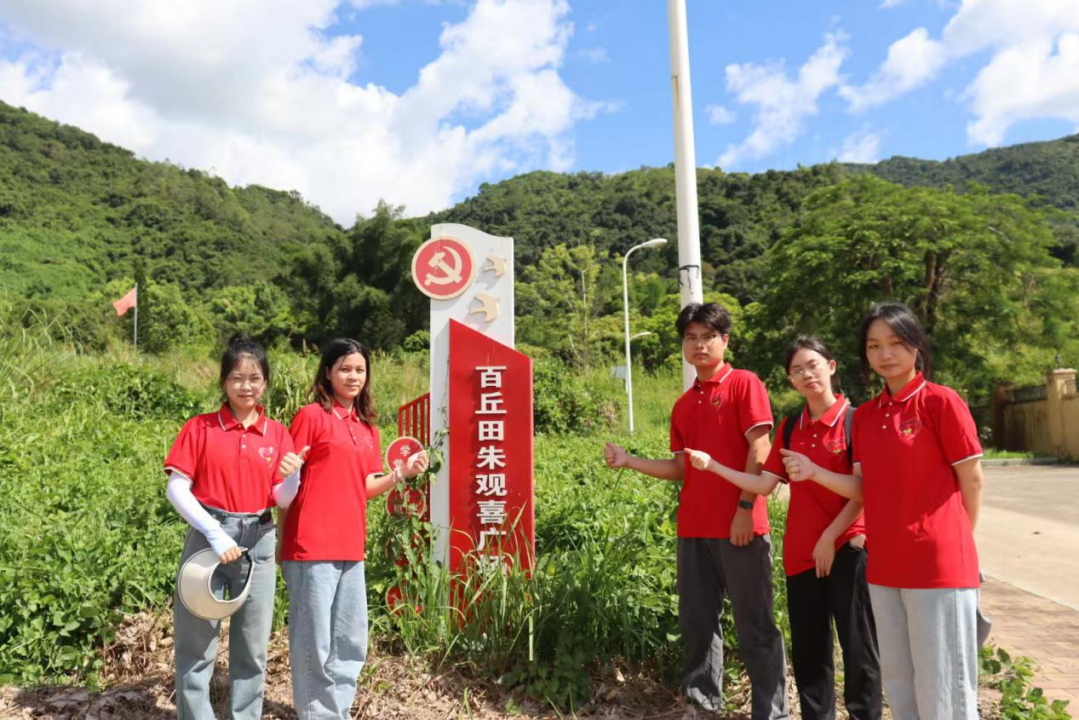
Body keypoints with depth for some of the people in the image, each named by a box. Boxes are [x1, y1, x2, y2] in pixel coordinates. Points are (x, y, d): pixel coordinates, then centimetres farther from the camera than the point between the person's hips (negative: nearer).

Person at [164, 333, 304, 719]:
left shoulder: (278, 433, 3)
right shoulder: (200, 427, -2)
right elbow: (176, 488, -5)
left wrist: (291, 478, -21)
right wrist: (215, 534, -15)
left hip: (258, 542, 2)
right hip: (209, 536, -2)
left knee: (252, 646, 11)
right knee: (196, 643, 4)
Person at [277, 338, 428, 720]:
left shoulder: (367, 427, 13)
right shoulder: (312, 416, -5)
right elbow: (287, 481, -4)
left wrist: (401, 473, -1)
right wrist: (282, 537, -13)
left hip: (351, 547, 7)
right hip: (312, 546, -6)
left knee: (351, 642, 14)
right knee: (314, 643, 3)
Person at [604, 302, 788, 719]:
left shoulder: (744, 384, -2)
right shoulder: (683, 406, 15)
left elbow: (759, 452, -9)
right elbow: (682, 470, 13)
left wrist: (745, 507, -15)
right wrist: (629, 462, 5)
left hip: (741, 525, -6)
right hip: (694, 529, 6)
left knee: (754, 625, 3)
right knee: (696, 622, 12)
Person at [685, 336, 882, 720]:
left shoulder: (854, 420, -7)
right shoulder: (790, 426, 7)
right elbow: (765, 484, 4)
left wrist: (830, 536, -12)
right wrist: (712, 465, -3)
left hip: (847, 547, -4)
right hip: (800, 550, 4)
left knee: (857, 645, 6)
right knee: (808, 648, 12)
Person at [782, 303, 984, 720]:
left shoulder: (941, 401, -9)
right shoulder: (864, 416, 8)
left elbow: (971, 479, -4)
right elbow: (865, 490, 7)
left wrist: (956, 543, 5)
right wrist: (815, 473, -7)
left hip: (939, 564, -6)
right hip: (884, 565, 6)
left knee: (941, 685, 4)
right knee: (897, 680, 17)